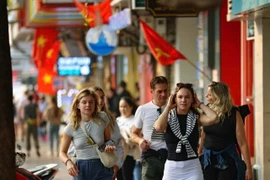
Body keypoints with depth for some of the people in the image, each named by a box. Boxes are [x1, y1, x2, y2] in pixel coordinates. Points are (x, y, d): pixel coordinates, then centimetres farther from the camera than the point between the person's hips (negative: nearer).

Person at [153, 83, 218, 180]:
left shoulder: (196, 118, 3)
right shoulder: (168, 117, 2)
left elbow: (213, 117, -17)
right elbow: (158, 127, -21)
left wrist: (200, 104, -2)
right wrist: (168, 107, -8)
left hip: (192, 167, 0)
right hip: (172, 167, 0)